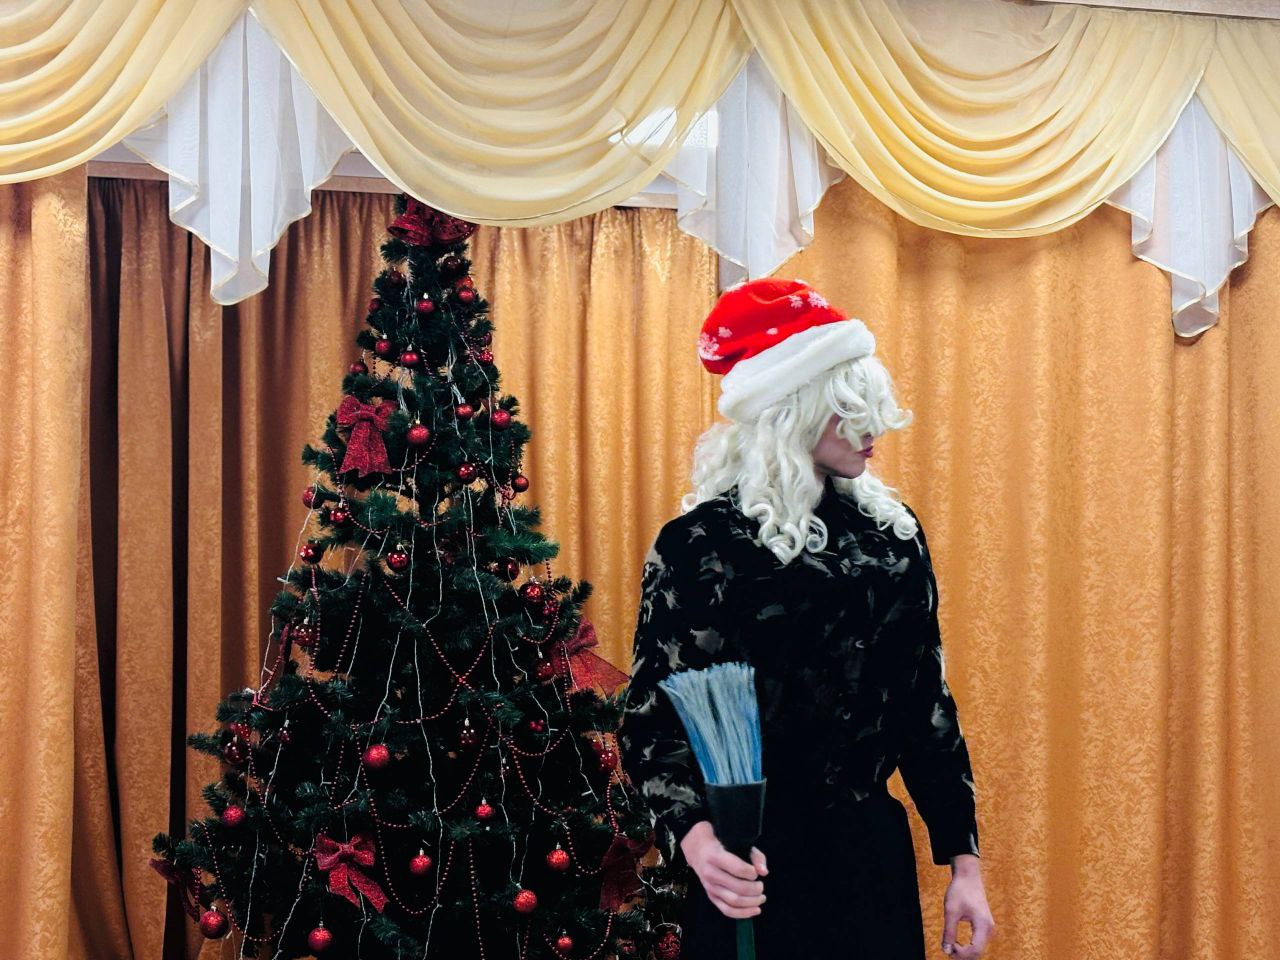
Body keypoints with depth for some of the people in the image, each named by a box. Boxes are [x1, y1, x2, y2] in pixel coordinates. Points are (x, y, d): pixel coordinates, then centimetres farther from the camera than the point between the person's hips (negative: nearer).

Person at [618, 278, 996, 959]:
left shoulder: (891, 531, 5)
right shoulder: (701, 543, -11)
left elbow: (926, 704, 9)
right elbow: (653, 720, -14)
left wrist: (963, 859, 6)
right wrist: (695, 836, -32)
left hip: (876, 858, 5)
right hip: (758, 871, -5)